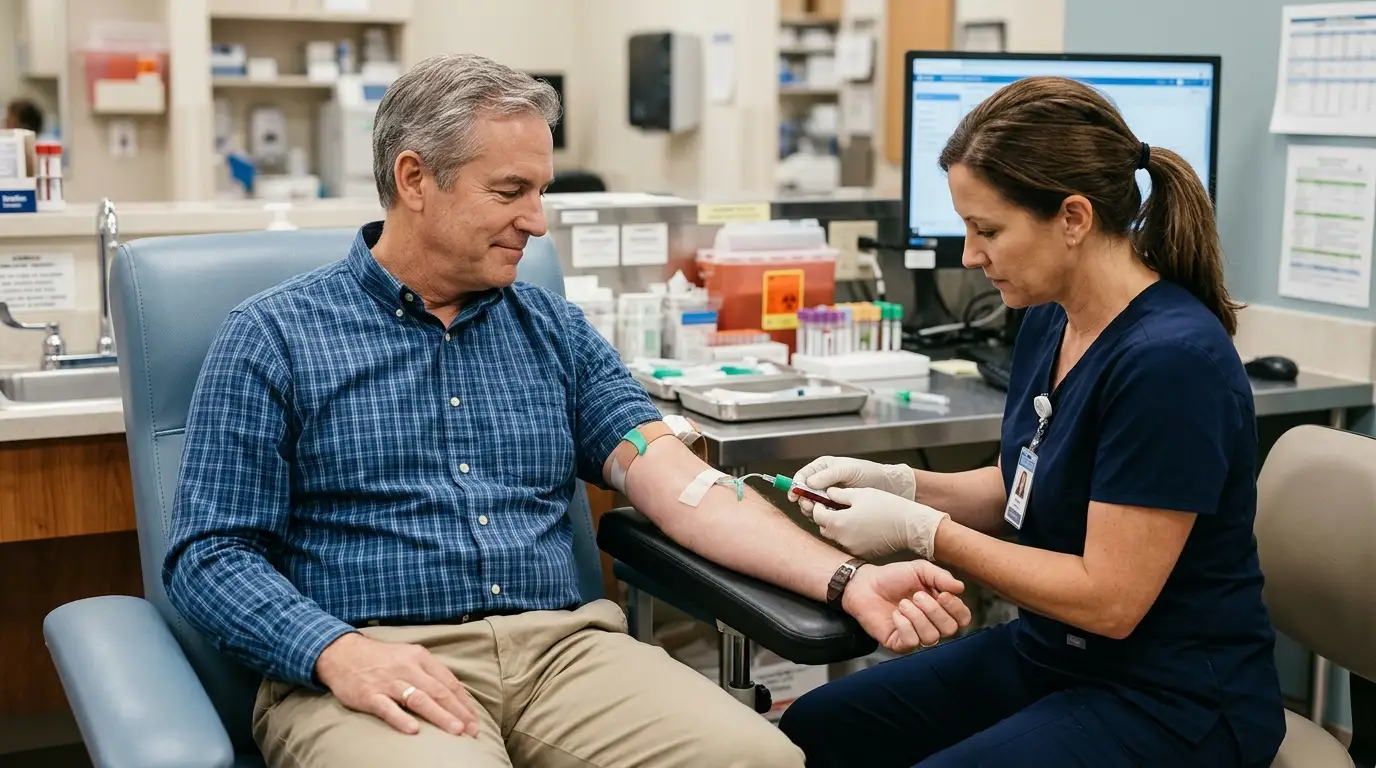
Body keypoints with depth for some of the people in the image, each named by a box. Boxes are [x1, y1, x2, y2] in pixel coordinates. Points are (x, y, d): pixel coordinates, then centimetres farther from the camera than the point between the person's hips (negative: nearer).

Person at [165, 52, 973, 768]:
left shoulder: (556, 328, 14)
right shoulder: (275, 336, 4)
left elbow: (678, 480, 4)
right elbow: (210, 554, -1)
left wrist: (845, 579, -9)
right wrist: (338, 653, -19)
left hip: (564, 647, 4)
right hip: (381, 666, -3)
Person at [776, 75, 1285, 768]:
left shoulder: (1170, 360, -26)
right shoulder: (1050, 322, 1)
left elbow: (1109, 599, -23)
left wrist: (919, 530, -19)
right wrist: (894, 483, -3)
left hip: (1173, 703, -8)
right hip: (1045, 652, 9)